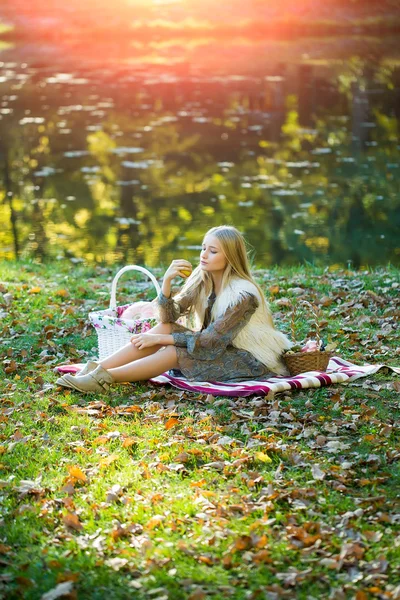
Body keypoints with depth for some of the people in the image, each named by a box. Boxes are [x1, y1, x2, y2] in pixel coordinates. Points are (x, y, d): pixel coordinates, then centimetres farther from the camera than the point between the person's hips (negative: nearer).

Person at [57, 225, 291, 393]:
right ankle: (98, 368, -24)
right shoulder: (202, 280, -2)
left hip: (251, 361, -7)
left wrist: (159, 339, -22)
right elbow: (168, 318, -6)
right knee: (164, 328, -15)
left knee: (174, 353, -27)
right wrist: (167, 281, -24)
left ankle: (105, 378, -34)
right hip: (218, 346, 7)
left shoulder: (244, 294, -23)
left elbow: (212, 341, -25)